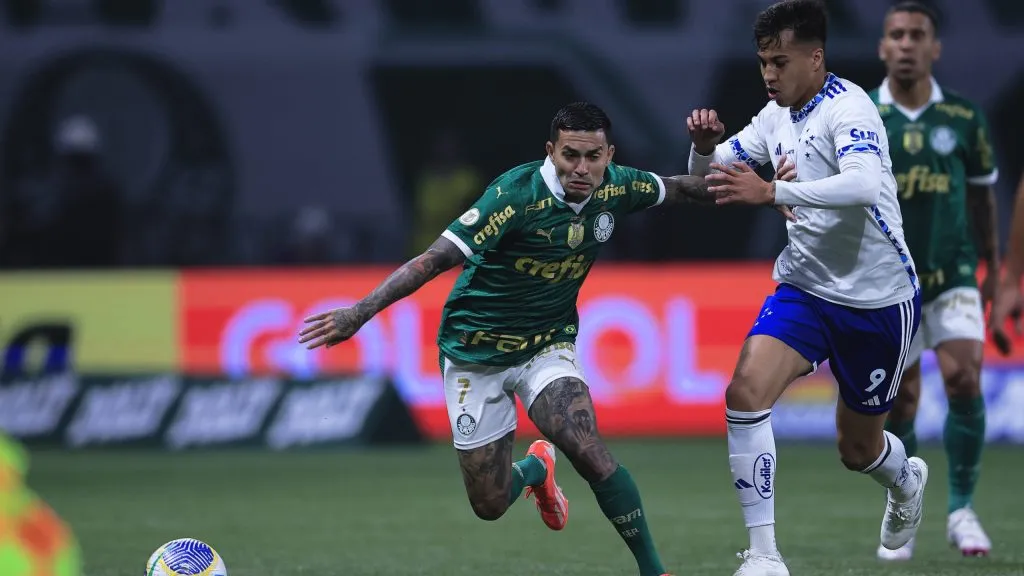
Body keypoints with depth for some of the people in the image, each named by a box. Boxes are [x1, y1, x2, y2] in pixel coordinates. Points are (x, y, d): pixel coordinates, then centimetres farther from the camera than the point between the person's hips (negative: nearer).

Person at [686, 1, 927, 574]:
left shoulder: (848, 108, -21)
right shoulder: (777, 116, 2)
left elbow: (864, 183, -40)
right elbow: (709, 175, 10)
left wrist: (770, 192, -48)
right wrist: (705, 143, -14)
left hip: (878, 298, -5)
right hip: (805, 286, 5)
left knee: (859, 448, 10)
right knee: (746, 391, -20)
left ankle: (907, 482, 49)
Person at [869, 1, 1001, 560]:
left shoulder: (964, 117, 1)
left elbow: (982, 193, 12)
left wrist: (993, 268, 16)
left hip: (953, 277, 0)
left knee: (964, 380, -16)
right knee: (897, 404, 0)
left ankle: (961, 509, -2)